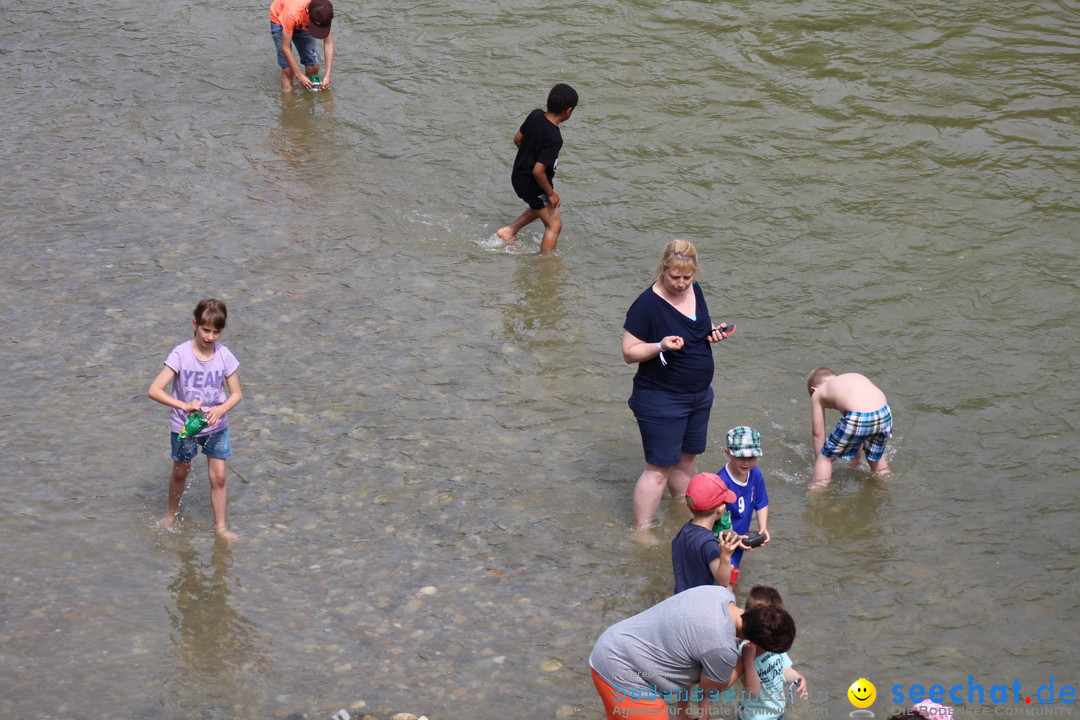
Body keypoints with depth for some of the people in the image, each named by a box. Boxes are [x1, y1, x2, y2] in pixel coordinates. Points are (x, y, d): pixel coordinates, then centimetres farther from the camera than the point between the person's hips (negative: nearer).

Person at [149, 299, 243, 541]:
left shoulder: (224, 355, -12)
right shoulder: (181, 354, -20)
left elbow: (236, 394, -6)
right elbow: (154, 390, -24)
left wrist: (220, 410, -26)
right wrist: (184, 405, -36)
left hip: (215, 426, 1)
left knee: (218, 476, 1)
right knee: (180, 473, 18)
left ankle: (220, 525, 17)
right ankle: (172, 512, 43)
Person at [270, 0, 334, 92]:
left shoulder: (323, 12, -33)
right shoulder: (292, 13, -44)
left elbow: (328, 43, -22)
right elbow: (285, 48, -34)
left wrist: (327, 75, -27)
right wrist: (299, 75, -31)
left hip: (303, 24, 4)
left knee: (314, 67, -6)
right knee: (288, 69, -16)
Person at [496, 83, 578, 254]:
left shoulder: (536, 115, -10)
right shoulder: (554, 139, -33)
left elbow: (518, 139, 6)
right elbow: (538, 171, -33)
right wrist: (551, 193, -18)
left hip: (519, 176, 9)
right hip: (533, 185, -9)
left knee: (541, 206, 34)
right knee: (554, 225, 5)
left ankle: (509, 231, 33)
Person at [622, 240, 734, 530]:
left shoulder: (695, 291, 3)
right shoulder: (647, 304, -19)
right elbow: (629, 352, -16)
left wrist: (714, 332, -3)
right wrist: (660, 346, -33)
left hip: (699, 395, 7)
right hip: (660, 400, -7)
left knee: (685, 460, 19)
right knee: (659, 468, -4)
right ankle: (641, 531, 6)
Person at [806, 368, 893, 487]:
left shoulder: (817, 394, 22)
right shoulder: (857, 377, 36)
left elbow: (818, 433, 26)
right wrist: (856, 455, 53)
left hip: (857, 419, -5)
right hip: (884, 413, 5)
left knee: (826, 456, 17)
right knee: (875, 455, 34)